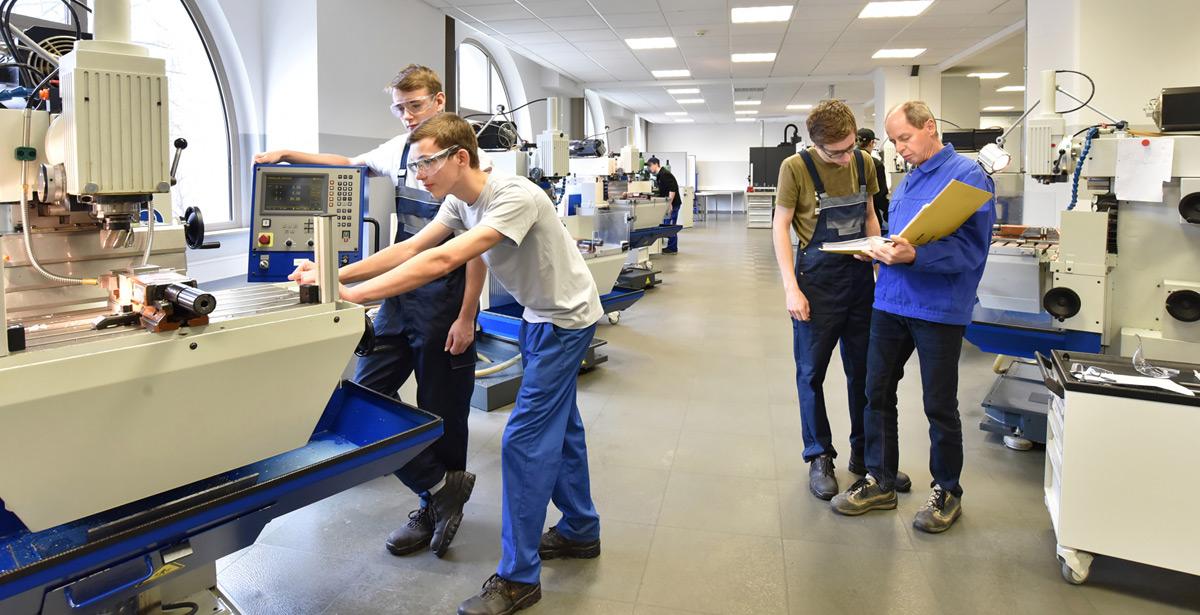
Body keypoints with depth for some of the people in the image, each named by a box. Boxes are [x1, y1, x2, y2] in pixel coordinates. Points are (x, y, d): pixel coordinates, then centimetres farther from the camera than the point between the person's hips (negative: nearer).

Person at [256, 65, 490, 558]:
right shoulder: (399, 150, 9)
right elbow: (351, 164, 29)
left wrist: (466, 318, -15)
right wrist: (286, 156, 20)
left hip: (444, 302, -7)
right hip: (399, 296, 8)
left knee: (443, 414, 4)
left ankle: (434, 507, 23)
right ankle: (440, 489, 13)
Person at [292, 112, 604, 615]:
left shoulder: (514, 198, -31)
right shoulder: (460, 202, -3)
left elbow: (442, 260, -39)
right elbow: (411, 249, -7)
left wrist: (350, 294, -40)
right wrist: (336, 275, -18)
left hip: (566, 319, -9)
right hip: (539, 315, 9)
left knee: (525, 439, -9)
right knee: (558, 426, 19)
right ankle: (580, 531, 36)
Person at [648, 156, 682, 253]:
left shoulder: (665, 174, -18)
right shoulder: (659, 175, 15)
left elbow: (672, 190, -24)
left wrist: (670, 204, -25)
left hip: (673, 204, -11)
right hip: (667, 204, 11)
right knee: (666, 225, 13)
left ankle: (672, 248, 0)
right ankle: (671, 247, 19)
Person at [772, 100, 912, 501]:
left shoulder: (864, 164, 5)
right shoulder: (796, 167, -9)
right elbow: (780, 227, -7)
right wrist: (791, 287, -14)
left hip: (859, 276, 4)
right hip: (817, 280, -4)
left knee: (864, 370, 11)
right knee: (811, 371, 4)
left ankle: (864, 452, 26)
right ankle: (819, 458, 18)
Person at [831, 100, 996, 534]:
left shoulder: (968, 175, -10)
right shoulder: (905, 183, 15)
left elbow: (970, 247, -20)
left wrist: (914, 256, -33)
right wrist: (879, 251, 2)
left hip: (939, 308, -7)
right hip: (891, 300, 7)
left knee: (939, 405, 6)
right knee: (877, 392, 10)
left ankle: (947, 491, 25)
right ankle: (880, 481, 24)